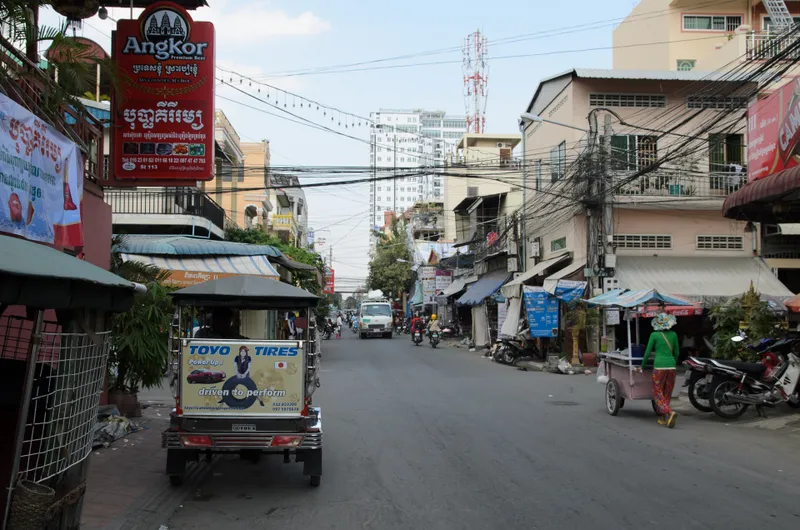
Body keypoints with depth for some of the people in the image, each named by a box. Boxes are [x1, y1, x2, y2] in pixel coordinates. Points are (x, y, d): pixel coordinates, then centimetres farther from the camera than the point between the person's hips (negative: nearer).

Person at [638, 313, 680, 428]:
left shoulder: (654, 335, -1)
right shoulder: (673, 335, 8)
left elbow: (647, 353, 1)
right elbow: (677, 353, 16)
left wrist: (642, 366, 14)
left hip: (659, 366, -4)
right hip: (671, 366, 4)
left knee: (658, 393, 0)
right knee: (667, 394, 13)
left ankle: (670, 412, -21)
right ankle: (663, 418, 14)